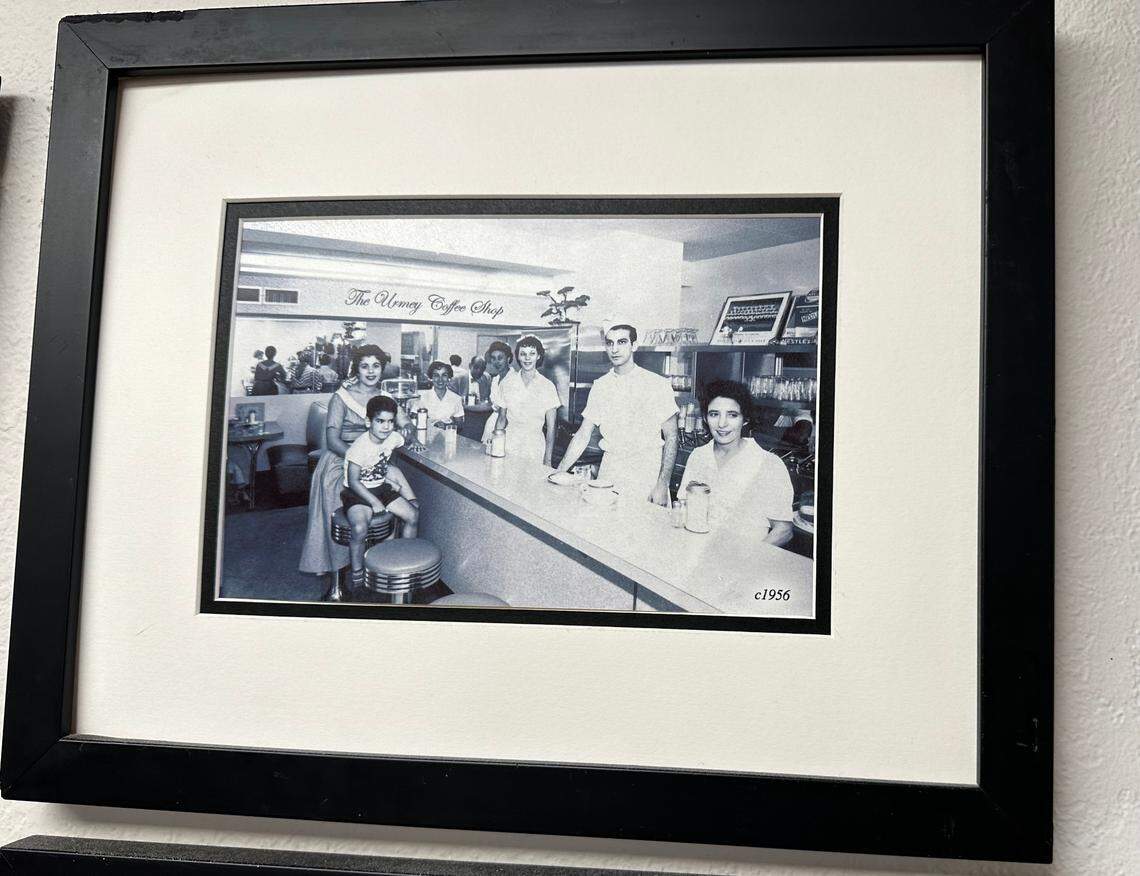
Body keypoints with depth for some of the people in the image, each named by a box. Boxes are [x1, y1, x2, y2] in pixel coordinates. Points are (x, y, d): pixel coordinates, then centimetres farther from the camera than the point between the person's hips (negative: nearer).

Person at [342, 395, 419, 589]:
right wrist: (374, 502, -25)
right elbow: (353, 481, -22)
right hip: (357, 492, -6)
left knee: (413, 515, -5)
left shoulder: (394, 438, -6)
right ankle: (357, 577, -10)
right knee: (360, 528, -30)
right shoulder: (360, 447, -25)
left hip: (380, 487, 7)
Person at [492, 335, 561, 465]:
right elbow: (501, 420, 10)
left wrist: (547, 461, -10)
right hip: (509, 448, 1)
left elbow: (551, 428, -4)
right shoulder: (506, 382, 3)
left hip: (535, 450, -1)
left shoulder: (547, 386, -3)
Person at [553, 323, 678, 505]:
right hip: (609, 473, 3)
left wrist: (662, 485, -13)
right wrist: (559, 472, 0)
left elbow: (671, 437, -5)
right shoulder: (600, 386, 6)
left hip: (648, 476, -3)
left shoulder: (657, 384, -5)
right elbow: (583, 435, 9)